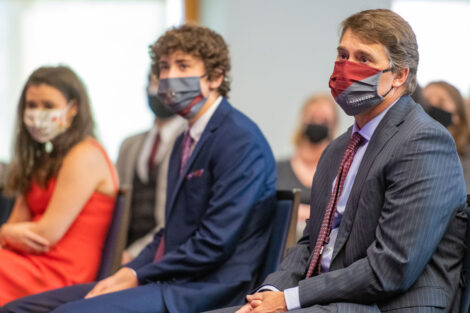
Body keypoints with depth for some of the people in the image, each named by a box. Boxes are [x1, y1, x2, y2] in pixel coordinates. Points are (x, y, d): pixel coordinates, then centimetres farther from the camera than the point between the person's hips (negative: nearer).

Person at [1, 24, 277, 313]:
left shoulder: (239, 138, -11)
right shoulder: (187, 140, 22)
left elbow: (215, 243, -18)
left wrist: (138, 277, -12)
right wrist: (129, 271, 6)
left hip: (206, 289, -10)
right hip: (168, 279, 10)